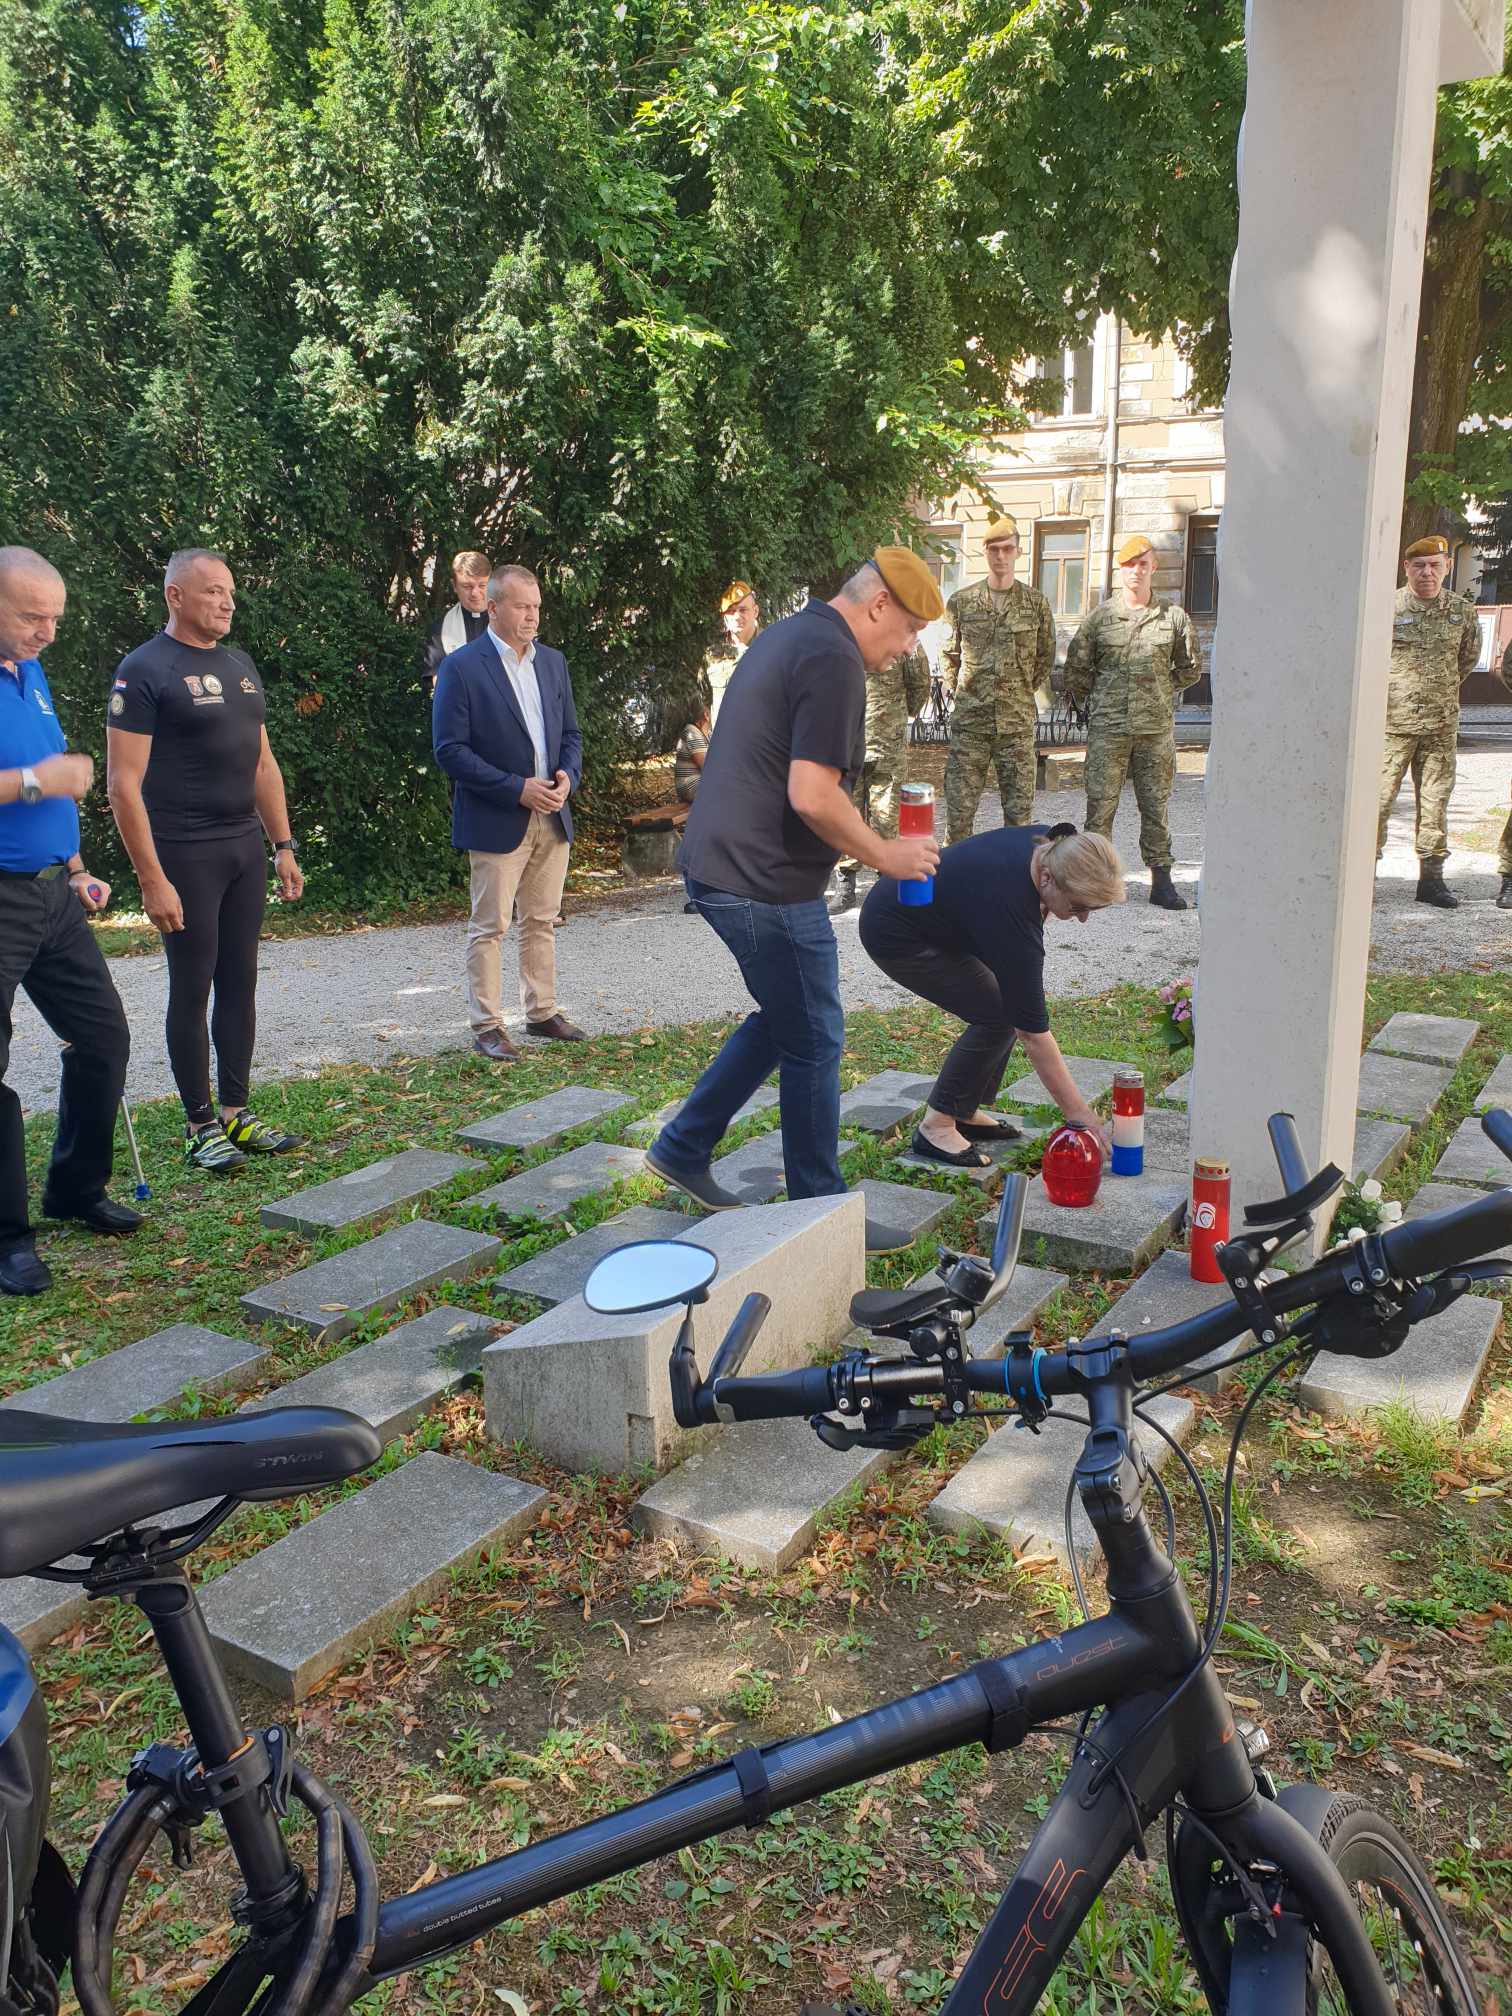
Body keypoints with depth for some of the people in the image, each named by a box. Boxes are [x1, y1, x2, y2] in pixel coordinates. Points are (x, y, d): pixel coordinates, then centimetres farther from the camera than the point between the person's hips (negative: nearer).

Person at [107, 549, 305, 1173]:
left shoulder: (240, 666, 13)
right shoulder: (144, 670, -9)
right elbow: (123, 784, -13)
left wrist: (284, 846, 13)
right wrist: (152, 879, -18)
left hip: (245, 850, 7)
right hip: (185, 856, -6)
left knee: (239, 983, 10)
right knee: (192, 989, 1)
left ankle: (237, 1112, 20)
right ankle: (201, 1126, 11)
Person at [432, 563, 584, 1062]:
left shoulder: (552, 662, 10)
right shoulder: (461, 668, -9)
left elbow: (570, 733, 16)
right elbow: (450, 749, -13)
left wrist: (567, 775, -6)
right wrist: (517, 789, -17)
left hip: (552, 816, 6)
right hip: (496, 821, -6)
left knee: (541, 922, 14)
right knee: (489, 927, 0)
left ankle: (542, 1012, 24)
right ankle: (487, 1026, 8)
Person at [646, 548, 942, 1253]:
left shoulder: (785, 636, 15)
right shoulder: (833, 659, -17)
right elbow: (812, 797, -25)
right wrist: (887, 854, -12)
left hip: (719, 865, 10)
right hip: (766, 885, -10)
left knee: (783, 1020, 22)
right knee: (814, 1042, 2)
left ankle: (682, 1148, 28)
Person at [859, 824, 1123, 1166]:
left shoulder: (1050, 846, -15)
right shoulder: (1010, 907, -34)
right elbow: (1032, 1032, -30)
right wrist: (1079, 1114, -26)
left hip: (937, 915, 9)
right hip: (897, 935, -9)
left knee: (1013, 1002, 2)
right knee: (998, 1016, -14)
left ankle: (965, 1111, 12)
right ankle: (936, 1125, -5)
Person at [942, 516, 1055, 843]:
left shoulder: (1036, 603, 3)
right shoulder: (961, 602, 3)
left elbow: (1046, 656, 12)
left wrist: (1024, 692, 8)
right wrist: (959, 691, 8)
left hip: (1018, 722, 0)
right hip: (969, 721, 0)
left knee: (1019, 810, 4)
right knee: (959, 809, 1)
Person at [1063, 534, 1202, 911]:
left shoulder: (1174, 617, 6)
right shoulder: (1100, 616, 3)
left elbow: (1191, 668, 16)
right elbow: (1076, 667, 10)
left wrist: (1157, 692, 12)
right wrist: (1095, 701, 10)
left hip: (1156, 727, 1)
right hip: (1107, 728, -1)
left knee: (1156, 806, 6)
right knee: (1100, 805, 0)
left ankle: (1161, 880, 13)